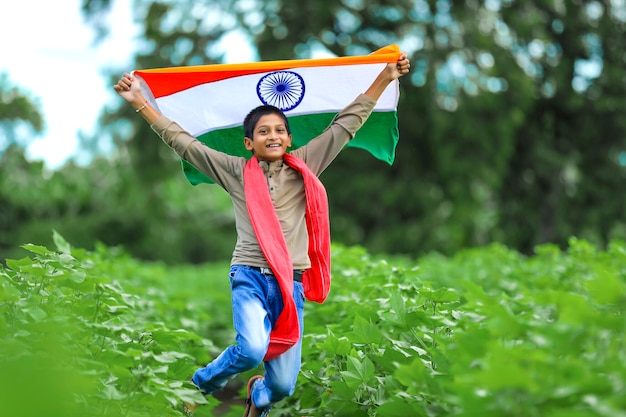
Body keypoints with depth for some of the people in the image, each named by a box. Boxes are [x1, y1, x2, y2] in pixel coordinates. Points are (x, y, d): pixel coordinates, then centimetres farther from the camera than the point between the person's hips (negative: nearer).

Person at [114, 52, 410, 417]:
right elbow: (182, 141, 7)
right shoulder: (236, 171, 7)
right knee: (253, 349, -31)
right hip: (250, 277, -2)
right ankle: (202, 384, 2)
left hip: (290, 283, 2)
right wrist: (140, 102, 4)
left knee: (283, 386, 0)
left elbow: (346, 124, 9)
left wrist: (385, 77, 7)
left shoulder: (304, 167, 9)